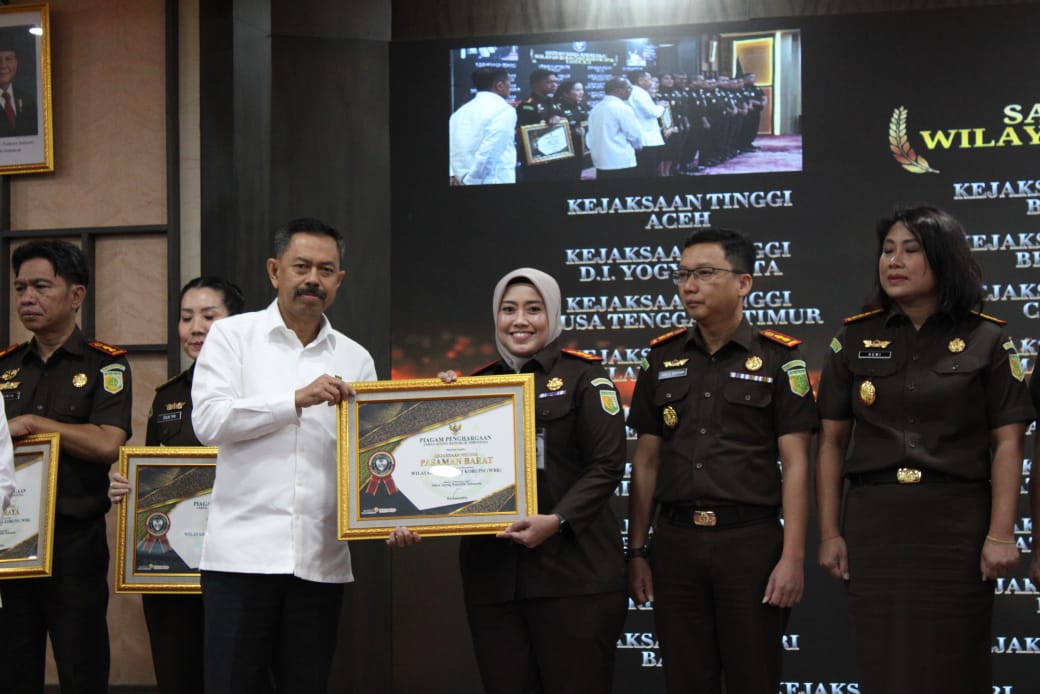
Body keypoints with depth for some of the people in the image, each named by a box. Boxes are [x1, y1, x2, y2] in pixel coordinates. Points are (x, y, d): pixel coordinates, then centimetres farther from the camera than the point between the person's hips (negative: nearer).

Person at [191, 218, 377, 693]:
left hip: (321, 559, 3)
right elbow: (209, 420, -8)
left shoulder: (355, 360, 14)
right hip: (243, 551, -3)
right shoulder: (232, 336, 5)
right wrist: (297, 400, -14)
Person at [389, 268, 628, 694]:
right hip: (492, 573, 4)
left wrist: (558, 521, -19)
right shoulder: (479, 384, 14)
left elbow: (607, 465, -6)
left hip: (572, 571, -4)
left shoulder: (583, 376, 2)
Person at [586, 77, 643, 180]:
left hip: (600, 161, 8)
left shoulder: (596, 108, 11)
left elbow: (591, 135, 14)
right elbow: (634, 133, -8)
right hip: (622, 162, -7)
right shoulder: (622, 108, -11)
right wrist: (638, 145, 11)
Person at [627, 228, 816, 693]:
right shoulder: (662, 358, 9)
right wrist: (637, 551, 6)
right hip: (675, 541, 3)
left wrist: (793, 557, -12)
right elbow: (646, 462, 11)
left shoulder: (778, 358, -2)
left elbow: (795, 464, -5)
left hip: (751, 539, -3)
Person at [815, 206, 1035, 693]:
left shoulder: (986, 340, 1)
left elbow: (1007, 442, -2)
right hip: (874, 520, 2)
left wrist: (1001, 534, -10)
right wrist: (829, 533, 2)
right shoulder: (854, 339, 6)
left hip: (956, 521, -2)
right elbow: (832, 442, 7)